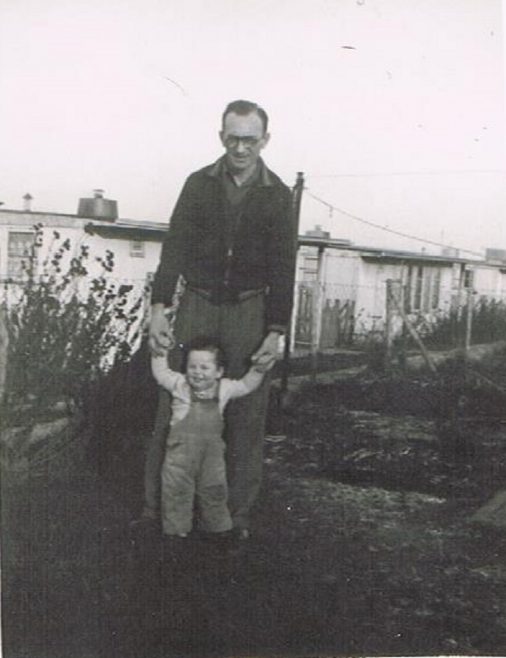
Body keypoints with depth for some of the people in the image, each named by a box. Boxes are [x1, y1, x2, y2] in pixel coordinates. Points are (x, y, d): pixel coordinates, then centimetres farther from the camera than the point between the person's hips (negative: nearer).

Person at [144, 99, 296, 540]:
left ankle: (238, 514, 11)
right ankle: (156, 507, 9)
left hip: (248, 312, 0)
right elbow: (174, 249, -1)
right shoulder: (199, 184, 4)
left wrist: (276, 331, -6)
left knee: (246, 414, 1)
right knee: (175, 404, 0)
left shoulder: (277, 196, 2)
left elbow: (282, 267, 0)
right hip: (196, 305, 1)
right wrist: (159, 309, -11)